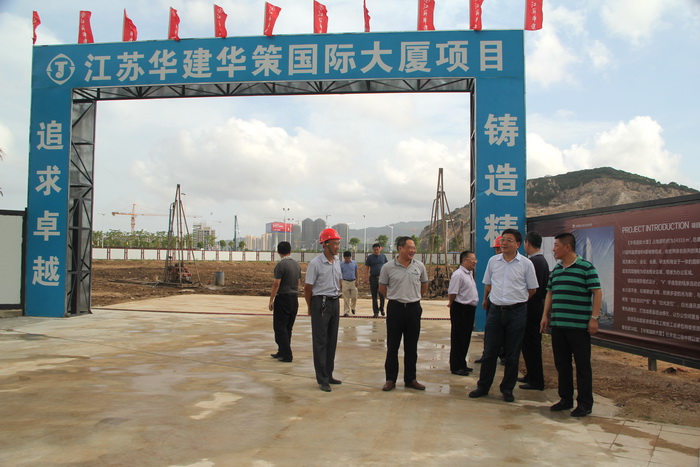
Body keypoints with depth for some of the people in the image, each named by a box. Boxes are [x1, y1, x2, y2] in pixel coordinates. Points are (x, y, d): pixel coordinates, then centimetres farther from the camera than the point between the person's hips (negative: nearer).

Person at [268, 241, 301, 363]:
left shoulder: (281, 265, -14)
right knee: (288, 327, 14)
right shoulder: (297, 264, 9)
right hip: (294, 298, 8)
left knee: (280, 327, -2)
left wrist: (271, 301, -11)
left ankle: (286, 354, -4)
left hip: (283, 298, -8)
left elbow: (276, 284, -17)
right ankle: (282, 352, 22)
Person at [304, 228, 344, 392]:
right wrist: (311, 309, 0)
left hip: (335, 303, 7)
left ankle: (328, 375, 23)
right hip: (320, 303, -7)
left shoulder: (337, 261, 7)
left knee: (332, 341, 12)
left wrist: (337, 295, 16)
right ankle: (322, 380, 3)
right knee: (320, 342, -2)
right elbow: (307, 287, -8)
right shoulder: (315, 263, -13)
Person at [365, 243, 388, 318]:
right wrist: (366, 277, -5)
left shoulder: (383, 256, 8)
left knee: (382, 294, -9)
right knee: (374, 296, 4)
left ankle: (381, 308, 15)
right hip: (373, 277, 0)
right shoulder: (370, 257, 4)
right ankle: (376, 311, 12)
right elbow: (366, 268, 4)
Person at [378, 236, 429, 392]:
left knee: (411, 346, 9)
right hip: (395, 308, -2)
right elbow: (382, 288, 6)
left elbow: (424, 285, 17)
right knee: (392, 346, 4)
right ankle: (390, 379, 13)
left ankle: (410, 379, 19)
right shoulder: (388, 267, -6)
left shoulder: (419, 266, 1)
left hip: (414, 309, 2)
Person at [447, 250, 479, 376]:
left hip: (469, 309, 9)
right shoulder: (458, 275, -18)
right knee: (458, 339, -1)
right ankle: (456, 367, 6)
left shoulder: (470, 273, 13)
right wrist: (451, 303, -3)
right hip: (460, 309, -9)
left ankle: (462, 364, 27)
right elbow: (452, 293, -19)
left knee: (466, 338, 16)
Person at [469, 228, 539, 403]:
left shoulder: (526, 263, -4)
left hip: (516, 311, -2)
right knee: (489, 351, 7)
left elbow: (532, 289, 5)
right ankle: (483, 386, 18)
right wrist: (486, 300, 20)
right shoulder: (493, 261, 5)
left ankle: (507, 389, 19)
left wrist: (518, 300, 9)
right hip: (495, 310, 2)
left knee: (512, 354, 6)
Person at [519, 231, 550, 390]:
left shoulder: (532, 262, -19)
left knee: (530, 344, -3)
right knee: (534, 344, 18)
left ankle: (536, 381, 3)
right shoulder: (543, 261, 13)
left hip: (531, 308, -10)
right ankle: (532, 376, 28)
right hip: (539, 306, 10)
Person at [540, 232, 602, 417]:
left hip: (579, 326, -7)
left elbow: (597, 292, -9)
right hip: (558, 324, 7)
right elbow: (550, 293, 19)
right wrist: (545, 315, 14)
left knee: (582, 365, 2)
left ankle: (584, 403, 11)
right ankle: (566, 399, 24)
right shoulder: (556, 270, 13)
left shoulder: (586, 268, -8)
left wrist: (594, 318, -14)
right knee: (561, 364, 12)